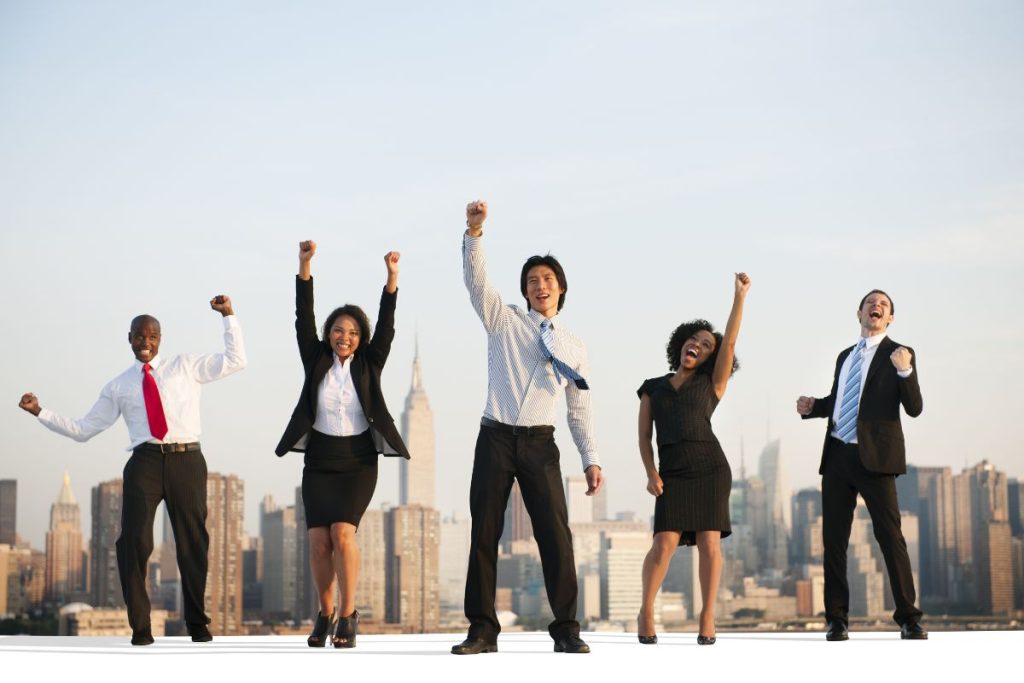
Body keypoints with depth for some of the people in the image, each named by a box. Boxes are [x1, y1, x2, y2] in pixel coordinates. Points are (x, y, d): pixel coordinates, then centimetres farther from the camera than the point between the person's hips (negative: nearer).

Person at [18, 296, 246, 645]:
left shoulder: (186, 366, 13)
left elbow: (235, 361, 8)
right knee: (133, 541, -9)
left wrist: (228, 316, 3)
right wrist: (41, 412, 9)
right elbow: (82, 429, 15)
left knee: (193, 542, 7)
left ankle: (197, 624, 22)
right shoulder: (118, 386, 14)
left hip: (187, 461, 0)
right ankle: (140, 626, 4)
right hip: (145, 463, 0)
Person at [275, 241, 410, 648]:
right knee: (318, 541, -7)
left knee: (342, 532, -19)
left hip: (358, 463, -1)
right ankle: (325, 614, 12)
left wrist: (392, 278, -22)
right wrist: (304, 267, -18)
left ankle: (348, 615, -8)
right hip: (319, 462, 2)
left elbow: (386, 327, -9)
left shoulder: (368, 364, 2)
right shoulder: (316, 360, 4)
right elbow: (303, 319, -6)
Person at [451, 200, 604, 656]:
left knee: (555, 534, -7)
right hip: (495, 438, -1)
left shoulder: (573, 346, 13)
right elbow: (475, 278, -7)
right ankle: (482, 630, 5)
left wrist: (591, 459, 7)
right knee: (484, 534, -1)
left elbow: (580, 409, 14)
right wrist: (474, 232, -22)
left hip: (540, 443, 1)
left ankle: (565, 629, 0)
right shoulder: (504, 320, 7)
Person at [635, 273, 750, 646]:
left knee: (708, 543, -6)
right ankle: (646, 612, 5)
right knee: (664, 545, -13)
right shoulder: (652, 388, 16)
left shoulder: (712, 384, 12)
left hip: (709, 467, 0)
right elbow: (644, 436, 11)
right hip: (672, 473, 0)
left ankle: (707, 618, 5)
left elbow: (730, 340, 1)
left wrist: (740, 295, -5)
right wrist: (651, 474, -4)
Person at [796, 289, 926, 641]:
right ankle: (837, 619, 10)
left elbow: (914, 408, -8)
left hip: (874, 458, -5)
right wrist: (812, 406, 9)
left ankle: (909, 619, 0)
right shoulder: (845, 357, 19)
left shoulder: (899, 355, 2)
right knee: (833, 539, 4)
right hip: (838, 456, 5)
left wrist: (905, 372, -24)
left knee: (891, 537, -6)